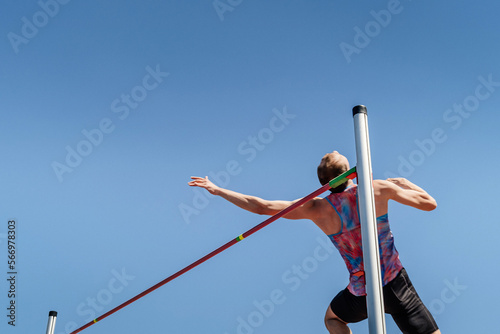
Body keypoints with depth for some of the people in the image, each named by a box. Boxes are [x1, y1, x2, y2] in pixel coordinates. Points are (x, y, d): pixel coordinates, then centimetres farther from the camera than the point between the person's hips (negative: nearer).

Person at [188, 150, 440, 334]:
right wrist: (401, 182, 16)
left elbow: (262, 207, -7)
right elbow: (429, 203, -2)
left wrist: (217, 190, 3)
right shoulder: (378, 189, -9)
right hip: (393, 282, -1)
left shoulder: (319, 209, -6)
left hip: (360, 291, 1)